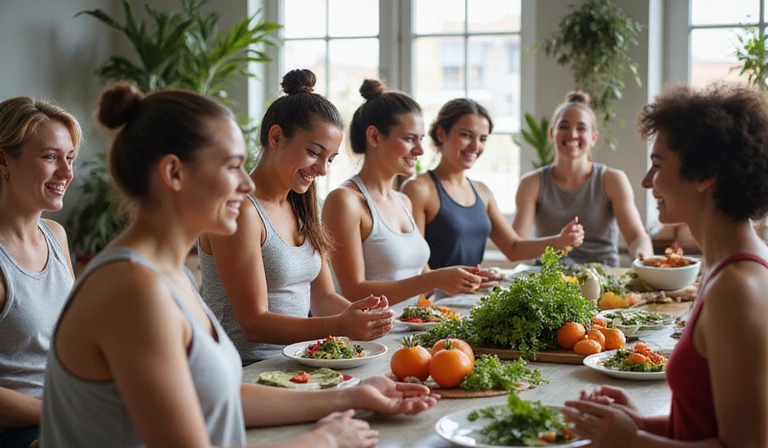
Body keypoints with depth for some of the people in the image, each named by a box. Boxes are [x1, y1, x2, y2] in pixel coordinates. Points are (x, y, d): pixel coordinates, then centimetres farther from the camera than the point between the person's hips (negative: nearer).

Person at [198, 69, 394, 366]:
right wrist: (339, 326, -27)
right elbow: (254, 324, -16)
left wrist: (358, 313, -8)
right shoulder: (241, 210, -13)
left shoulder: (300, 208, 15)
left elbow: (322, 297, 13)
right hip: (247, 372, -8)